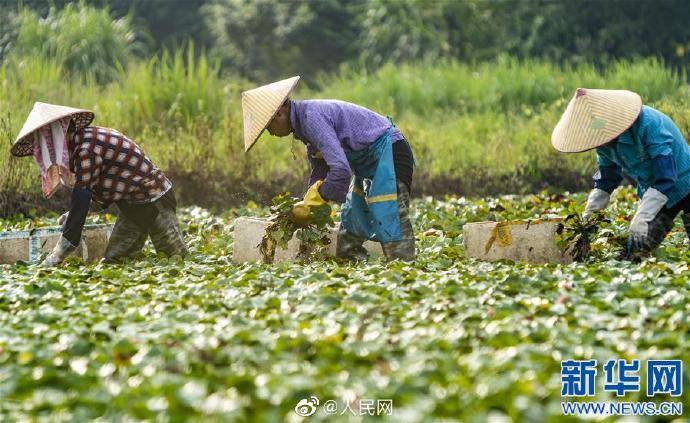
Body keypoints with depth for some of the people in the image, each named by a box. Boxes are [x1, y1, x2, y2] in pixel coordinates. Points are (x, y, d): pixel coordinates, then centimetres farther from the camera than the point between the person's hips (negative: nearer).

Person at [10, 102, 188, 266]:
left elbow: (82, 196, -30)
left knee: (178, 257, -1)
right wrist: (74, 215, 7)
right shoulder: (81, 141, 4)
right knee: (113, 258, 3)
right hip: (131, 205, 9)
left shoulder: (87, 149, -27)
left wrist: (58, 253, -29)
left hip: (154, 201, -9)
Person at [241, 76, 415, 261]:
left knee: (390, 225, -17)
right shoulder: (302, 121, 8)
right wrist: (307, 204, 7)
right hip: (369, 162, 11)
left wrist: (309, 205, -21)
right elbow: (319, 172, 19)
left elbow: (341, 169, -31)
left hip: (389, 152, -11)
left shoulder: (312, 117, -24)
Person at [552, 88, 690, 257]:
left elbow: (665, 176, -35)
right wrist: (589, 212, -5)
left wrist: (642, 217, -40)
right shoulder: (603, 136, -9)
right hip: (650, 190, 6)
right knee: (638, 247, -4)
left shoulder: (648, 125, -33)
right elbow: (607, 176, 7)